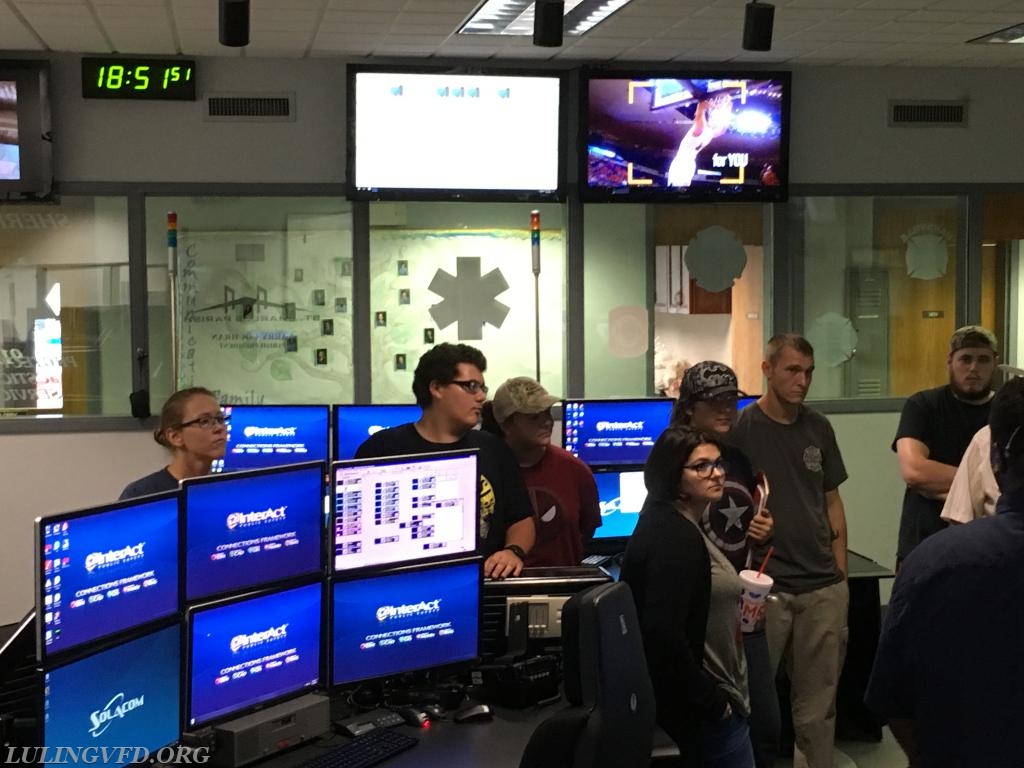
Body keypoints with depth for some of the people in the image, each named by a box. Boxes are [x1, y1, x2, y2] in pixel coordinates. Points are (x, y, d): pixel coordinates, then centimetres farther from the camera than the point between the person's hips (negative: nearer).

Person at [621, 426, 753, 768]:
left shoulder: (676, 527, 11)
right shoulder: (676, 537, -21)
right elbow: (663, 632, -29)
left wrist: (735, 614, 12)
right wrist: (712, 702, -22)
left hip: (703, 700, 10)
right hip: (702, 707, -10)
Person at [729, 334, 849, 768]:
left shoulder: (819, 428, 9)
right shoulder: (741, 428, -5)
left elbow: (832, 501, 15)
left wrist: (840, 572, 10)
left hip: (824, 589, 4)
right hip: (764, 587, -4)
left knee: (818, 704, 9)